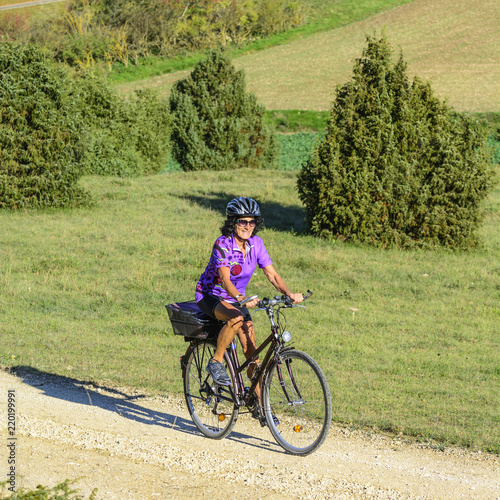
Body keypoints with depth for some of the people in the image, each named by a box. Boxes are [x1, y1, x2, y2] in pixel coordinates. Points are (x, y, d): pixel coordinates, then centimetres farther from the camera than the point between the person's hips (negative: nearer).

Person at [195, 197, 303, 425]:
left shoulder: (256, 243, -7)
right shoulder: (223, 244, -24)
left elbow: (272, 274, -10)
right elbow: (225, 279, -35)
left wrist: (289, 293, -28)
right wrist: (241, 299, -53)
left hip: (236, 299, 5)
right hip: (210, 296, -5)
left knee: (251, 349, -6)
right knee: (237, 318, -38)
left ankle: (260, 405, 0)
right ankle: (216, 362, -18)